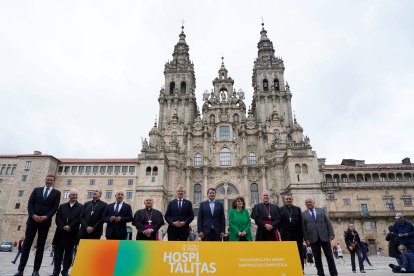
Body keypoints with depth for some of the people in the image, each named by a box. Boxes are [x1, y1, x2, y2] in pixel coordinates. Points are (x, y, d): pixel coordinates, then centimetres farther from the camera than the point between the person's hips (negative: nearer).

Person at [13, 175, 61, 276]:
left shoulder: (56, 193, 7)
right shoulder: (36, 190, 13)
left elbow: (55, 207, -1)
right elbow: (30, 203, 4)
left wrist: (46, 217, -14)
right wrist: (33, 215, -11)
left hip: (45, 221, -1)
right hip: (33, 219, 1)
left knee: (40, 246, 3)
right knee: (26, 244, 0)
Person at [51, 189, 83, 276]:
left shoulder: (81, 207, 5)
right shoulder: (62, 206, 14)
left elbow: (79, 219, -6)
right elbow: (58, 217, 3)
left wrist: (69, 226, -15)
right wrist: (63, 226, -12)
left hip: (72, 234, -2)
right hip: (61, 232, 2)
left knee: (68, 255, 5)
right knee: (58, 254, 5)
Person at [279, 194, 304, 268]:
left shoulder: (297, 209, 12)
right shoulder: (280, 209, 4)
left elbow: (301, 222, 7)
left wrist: (301, 234, 2)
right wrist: (282, 231, -4)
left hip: (297, 235, 2)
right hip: (286, 236, -2)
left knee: (299, 253, 7)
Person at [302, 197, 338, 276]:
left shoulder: (321, 210, 11)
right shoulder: (303, 214, 7)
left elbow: (328, 222, 7)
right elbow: (303, 227, 2)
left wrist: (331, 233, -4)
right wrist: (306, 239, -6)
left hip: (324, 236, 0)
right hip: (313, 238, 0)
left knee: (329, 256, 4)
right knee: (317, 257, 3)